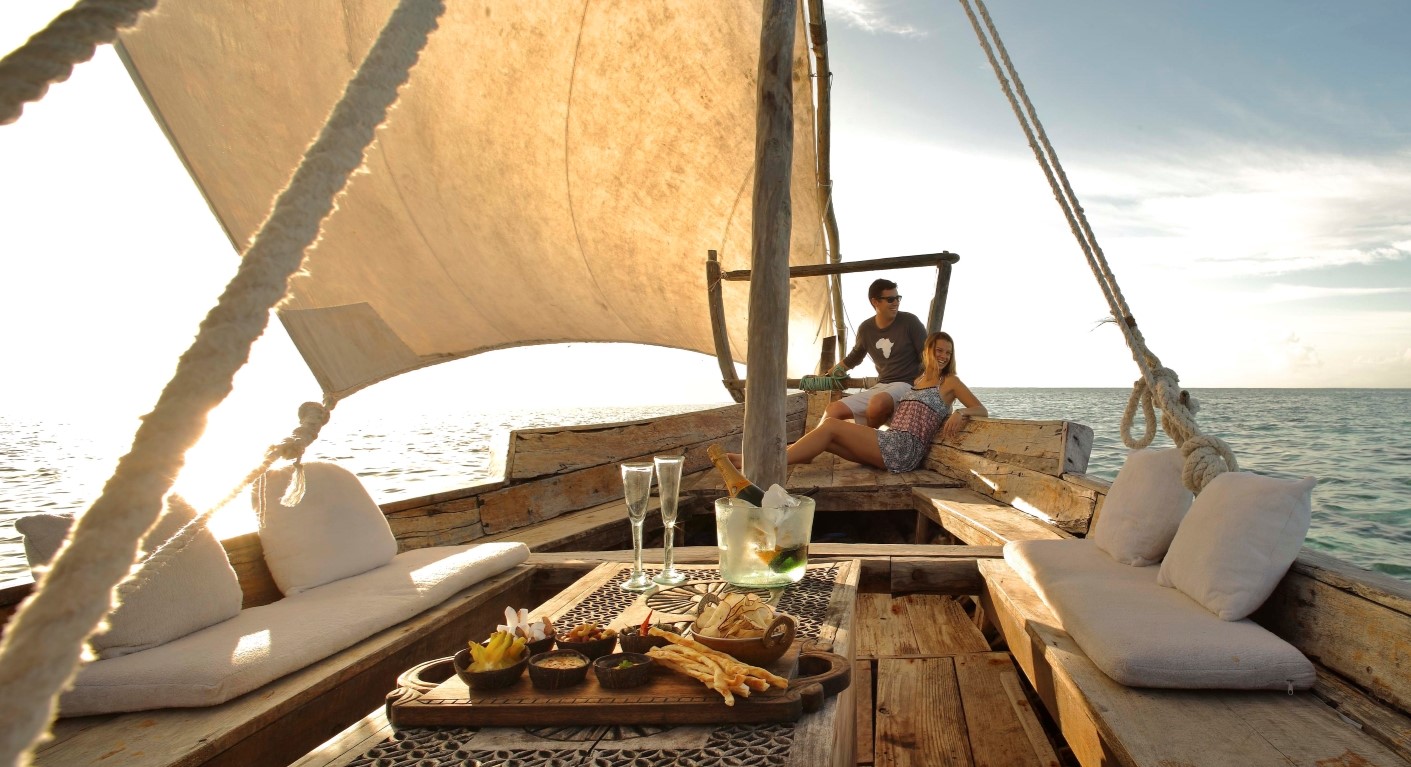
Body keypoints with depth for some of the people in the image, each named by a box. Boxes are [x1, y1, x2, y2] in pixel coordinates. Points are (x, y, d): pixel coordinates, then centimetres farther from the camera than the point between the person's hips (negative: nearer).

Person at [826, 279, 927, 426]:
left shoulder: (909, 322, -4)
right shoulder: (866, 329, 9)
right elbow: (853, 358, 27)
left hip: (906, 385, -5)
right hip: (879, 387, 5)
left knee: (877, 403, -37)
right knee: (832, 411, -14)